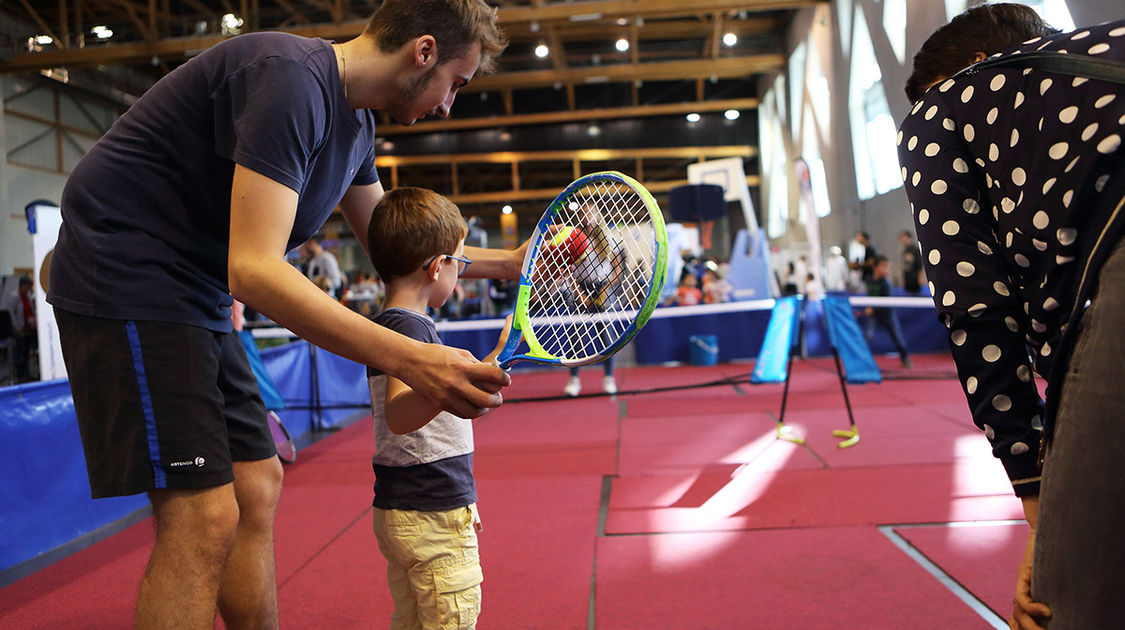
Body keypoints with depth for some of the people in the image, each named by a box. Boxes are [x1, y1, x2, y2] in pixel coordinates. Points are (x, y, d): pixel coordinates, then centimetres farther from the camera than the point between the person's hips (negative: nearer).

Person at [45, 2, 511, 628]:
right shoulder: (289, 77, -22)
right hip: (126, 278, -10)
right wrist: (411, 360, -37)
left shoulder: (355, 121, 8)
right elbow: (253, 268, -30)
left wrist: (510, 261, 17)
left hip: (197, 297, 10)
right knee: (204, 516, -13)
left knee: (257, 490, 11)